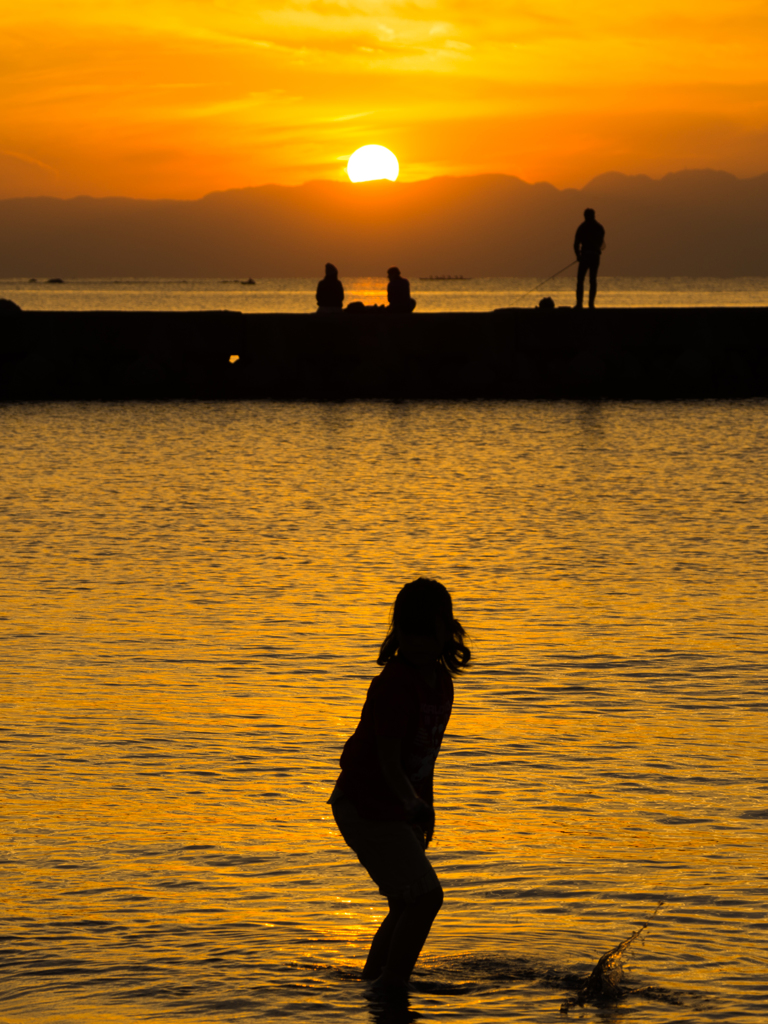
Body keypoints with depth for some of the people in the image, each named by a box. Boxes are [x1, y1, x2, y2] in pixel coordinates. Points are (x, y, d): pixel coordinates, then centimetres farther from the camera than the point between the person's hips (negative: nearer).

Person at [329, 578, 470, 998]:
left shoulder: (440, 678, 2)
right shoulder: (394, 685, -25)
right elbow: (389, 763, -29)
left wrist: (426, 808, 22)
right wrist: (413, 803, -46)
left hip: (396, 807, 9)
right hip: (366, 808, -9)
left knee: (409, 905, 16)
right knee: (425, 896, -16)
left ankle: (371, 981, 32)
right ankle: (390, 988, -5)